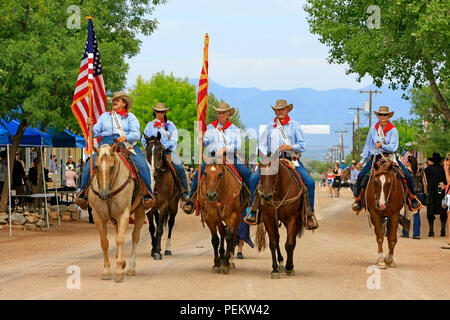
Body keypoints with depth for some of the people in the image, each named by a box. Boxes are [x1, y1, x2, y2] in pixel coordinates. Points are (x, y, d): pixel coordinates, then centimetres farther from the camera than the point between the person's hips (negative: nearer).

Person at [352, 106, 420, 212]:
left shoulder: (393, 130, -4)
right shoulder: (373, 129, 2)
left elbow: (394, 147, -12)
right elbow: (367, 145, 13)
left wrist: (382, 146, -30)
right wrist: (362, 160, 13)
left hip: (390, 157, -1)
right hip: (375, 157, 1)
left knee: (408, 176, -14)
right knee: (361, 176, -21)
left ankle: (411, 196, 12)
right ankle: (358, 199, -3)